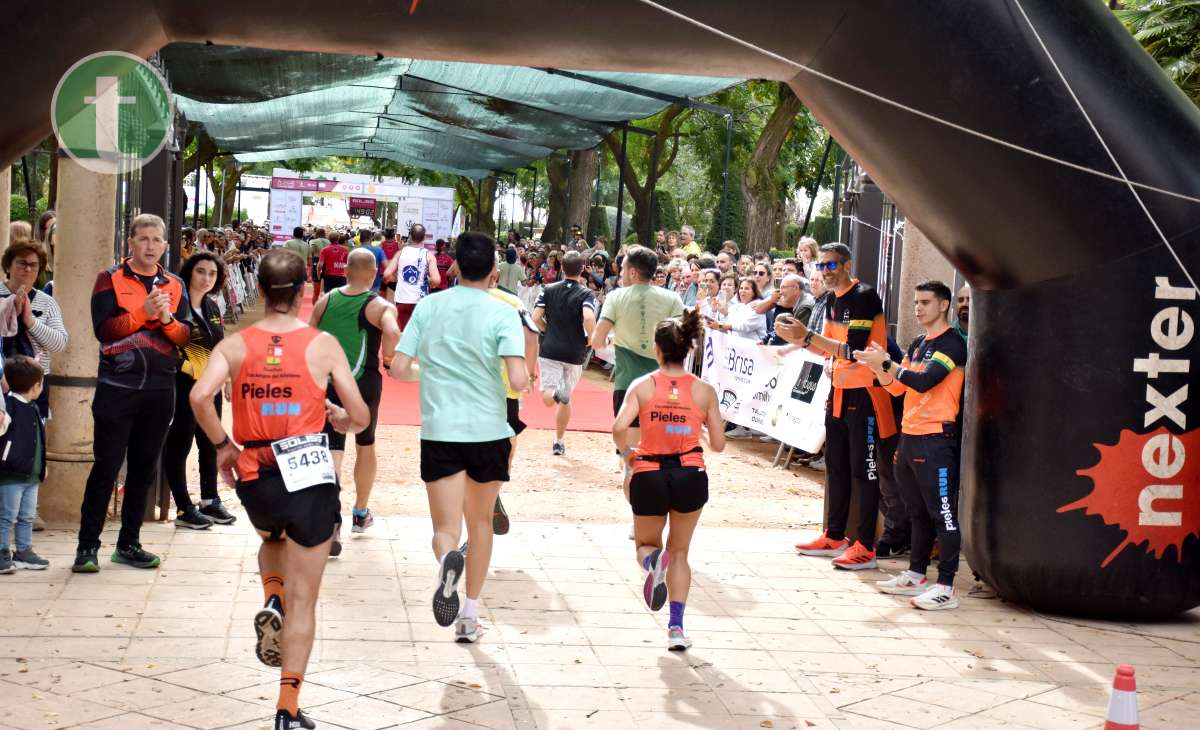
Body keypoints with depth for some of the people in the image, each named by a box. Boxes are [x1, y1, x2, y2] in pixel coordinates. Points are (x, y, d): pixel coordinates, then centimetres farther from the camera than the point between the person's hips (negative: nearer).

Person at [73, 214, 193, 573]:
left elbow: (186, 335, 5)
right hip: (118, 387, -4)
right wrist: (144, 312, -19)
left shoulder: (175, 285, 11)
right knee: (106, 467, -3)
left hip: (160, 389, 4)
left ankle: (129, 543, 20)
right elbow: (104, 329, -11)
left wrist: (167, 320, -14)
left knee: (144, 469, 10)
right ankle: (87, 546, 4)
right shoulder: (111, 279, 0)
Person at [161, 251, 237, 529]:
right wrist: (186, 366, -17)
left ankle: (210, 501, 25)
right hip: (183, 385, -8)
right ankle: (184, 509, 1)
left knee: (210, 445, 14)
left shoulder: (212, 307, 12)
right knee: (179, 446, -2)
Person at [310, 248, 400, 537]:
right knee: (365, 445, 21)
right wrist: (389, 359, -8)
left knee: (332, 449, -3)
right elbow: (392, 334, -27)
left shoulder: (325, 301, 4)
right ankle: (360, 514, 35)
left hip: (328, 382, 1)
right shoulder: (380, 306, -7)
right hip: (363, 383, -1)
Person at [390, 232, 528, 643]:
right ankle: (469, 617, 23)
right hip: (488, 431, 0)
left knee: (446, 528, 1)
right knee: (480, 521, 19)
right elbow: (518, 381, -16)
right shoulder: (502, 313, -5)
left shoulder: (428, 306, 4)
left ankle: (447, 561, -36)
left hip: (439, 432, 1)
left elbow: (399, 368, 2)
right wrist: (527, 381, 8)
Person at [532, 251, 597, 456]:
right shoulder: (585, 294, -6)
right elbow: (589, 319, -23)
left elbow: (536, 318, -3)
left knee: (548, 398, -2)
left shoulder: (548, 290, 2)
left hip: (550, 349, 0)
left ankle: (556, 392, -38)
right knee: (566, 398, 16)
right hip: (574, 353, 0)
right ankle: (559, 442, 23)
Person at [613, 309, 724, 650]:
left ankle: (653, 560, -15)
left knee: (646, 544, 23)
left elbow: (619, 427, -16)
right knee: (679, 552, 19)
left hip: (648, 476, -1)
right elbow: (718, 444, 1)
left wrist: (626, 452, 4)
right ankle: (676, 626, 7)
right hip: (690, 477, 1)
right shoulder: (704, 390, 0)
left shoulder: (643, 385, -3)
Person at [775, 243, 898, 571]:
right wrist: (798, 339, 1)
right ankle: (835, 537, 25)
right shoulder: (834, 300, 12)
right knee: (836, 466, 14)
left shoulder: (863, 297, -16)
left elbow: (853, 350, -23)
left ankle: (865, 546, 1)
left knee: (863, 469, -4)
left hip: (864, 393, -9)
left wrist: (807, 335, -24)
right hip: (839, 391, 9)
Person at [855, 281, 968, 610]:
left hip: (936, 438, -9)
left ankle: (946, 587, -7)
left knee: (943, 513, -7)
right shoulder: (918, 344, 18)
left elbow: (924, 382, -20)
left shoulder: (952, 343, -9)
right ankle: (916, 575, 25)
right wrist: (879, 366, 0)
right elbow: (896, 387, 16)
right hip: (909, 436, 9)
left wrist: (886, 363, -21)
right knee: (917, 512, 16)